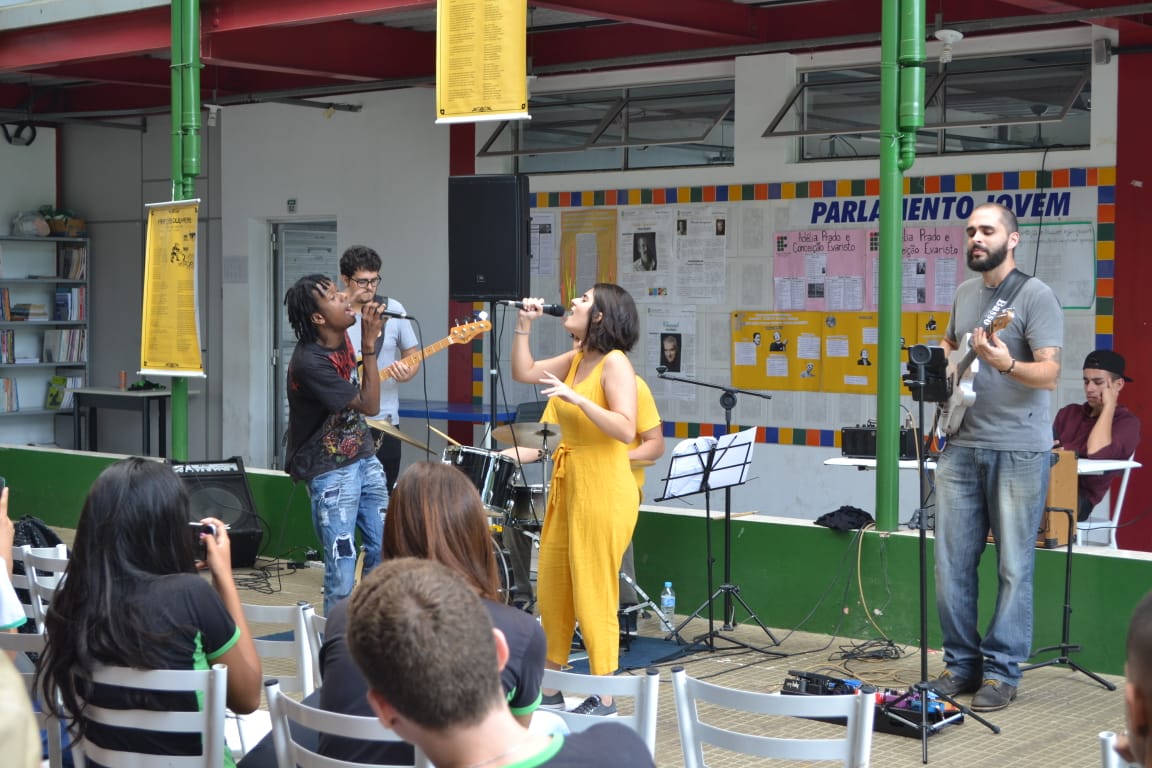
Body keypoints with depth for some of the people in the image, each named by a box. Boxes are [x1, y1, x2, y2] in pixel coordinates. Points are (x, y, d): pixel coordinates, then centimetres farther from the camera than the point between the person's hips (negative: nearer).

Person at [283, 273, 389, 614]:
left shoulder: (343, 337, 0)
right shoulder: (309, 362, -26)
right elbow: (370, 405, -22)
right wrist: (370, 343, -23)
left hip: (364, 458, 8)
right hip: (331, 471, -8)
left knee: (383, 551, 13)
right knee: (342, 565, -6)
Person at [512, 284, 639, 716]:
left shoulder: (614, 363, -14)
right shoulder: (576, 359, 11)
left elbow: (626, 430, -23)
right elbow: (523, 373, 19)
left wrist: (577, 397, -27)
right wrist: (524, 325, 12)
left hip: (602, 487, -9)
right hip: (566, 481, 9)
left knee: (593, 593, -4)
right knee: (551, 588, 12)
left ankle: (603, 698, 6)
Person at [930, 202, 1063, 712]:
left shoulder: (1035, 296, -8)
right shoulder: (965, 292, 13)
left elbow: (1050, 373, -16)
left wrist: (1005, 364, -33)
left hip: (1018, 450, -6)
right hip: (961, 446, 6)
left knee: (1014, 567, 0)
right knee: (952, 563, 7)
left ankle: (1001, 671, 8)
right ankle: (961, 662, 18)